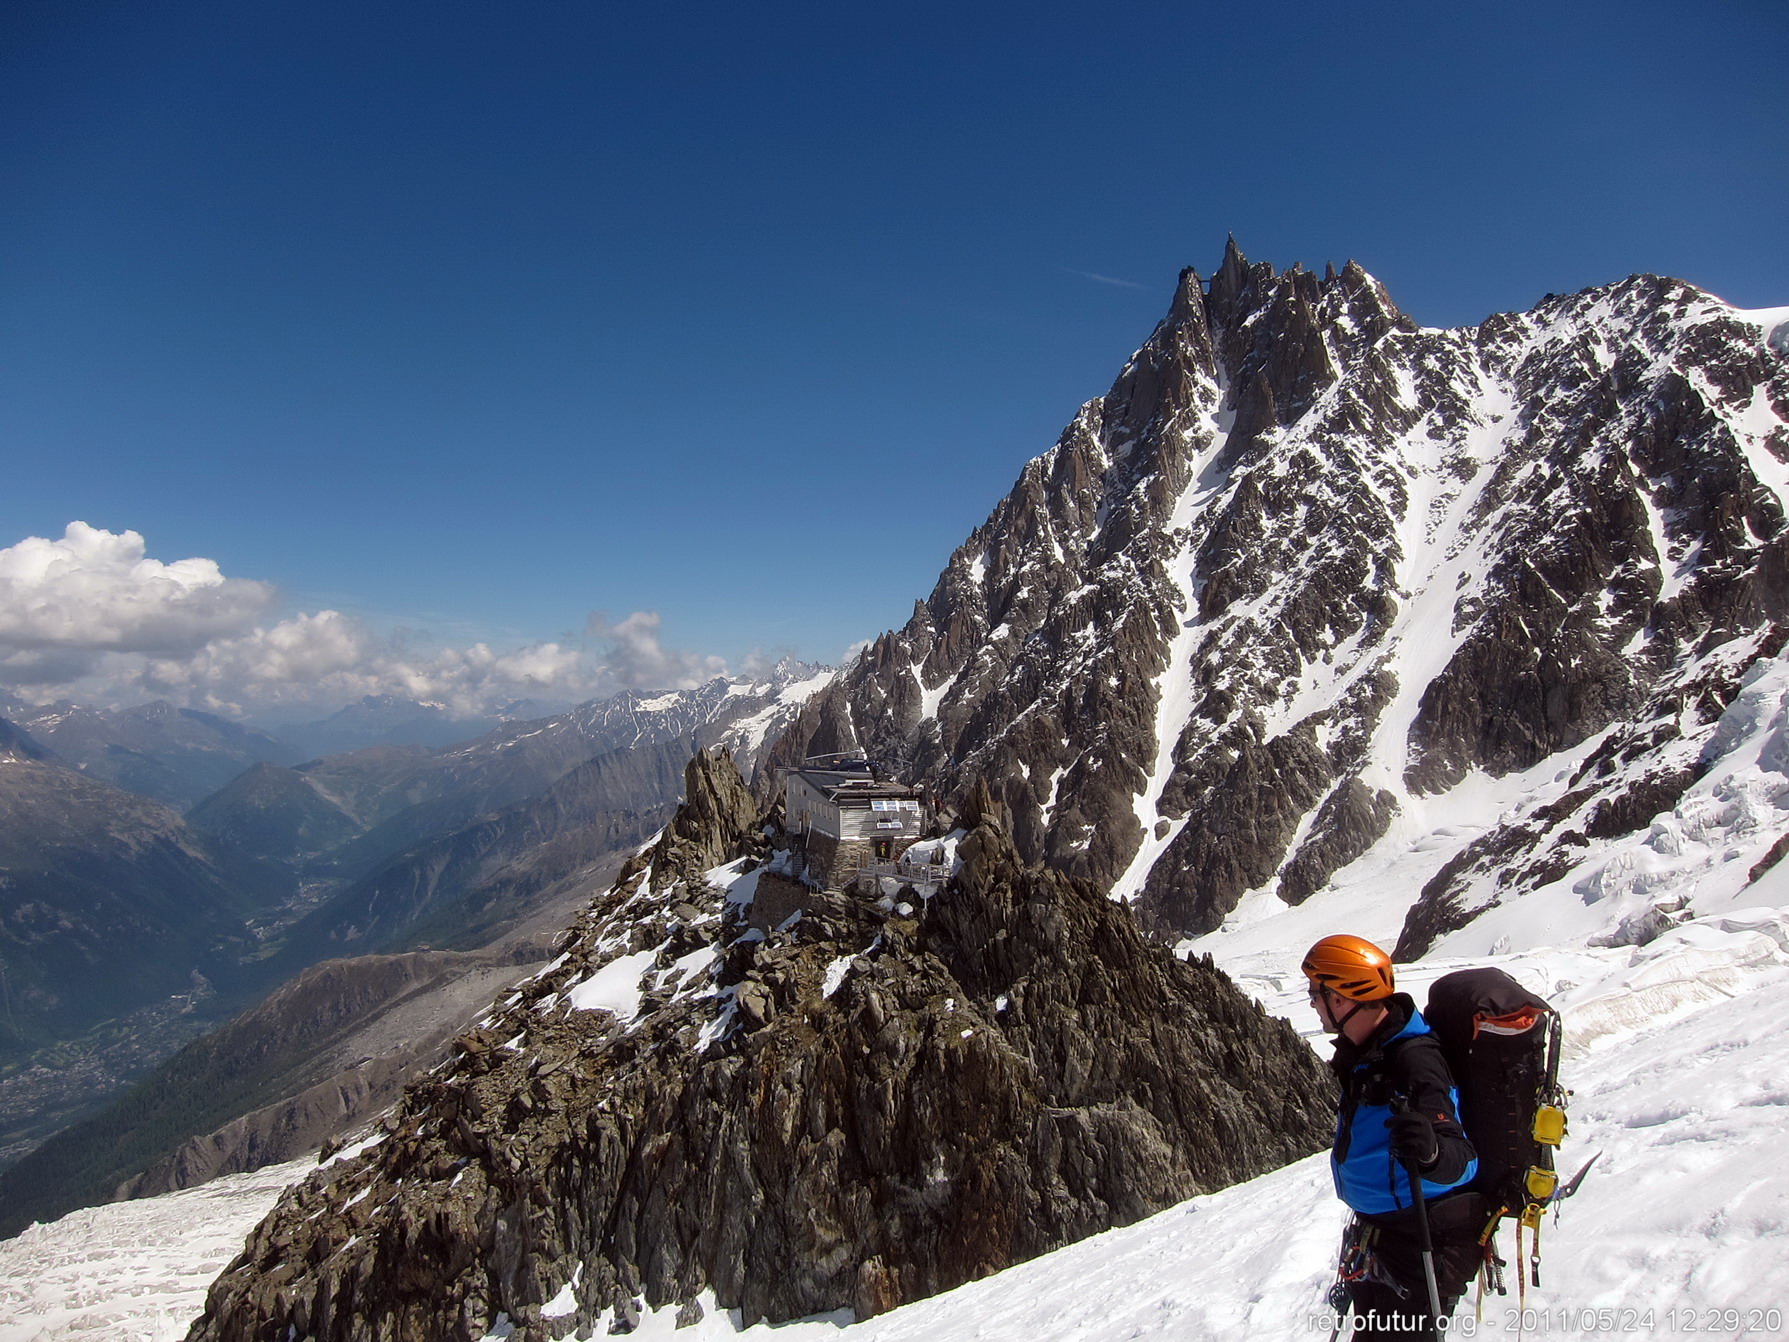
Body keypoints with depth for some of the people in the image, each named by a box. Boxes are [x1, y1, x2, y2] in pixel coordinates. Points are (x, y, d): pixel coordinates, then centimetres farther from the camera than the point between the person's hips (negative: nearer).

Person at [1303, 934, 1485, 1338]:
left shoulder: (1414, 1063, -28)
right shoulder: (1364, 1051, 1)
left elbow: (1459, 1160, -35)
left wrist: (1430, 1152, -54)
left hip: (1424, 1241, -9)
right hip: (1377, 1230, 10)